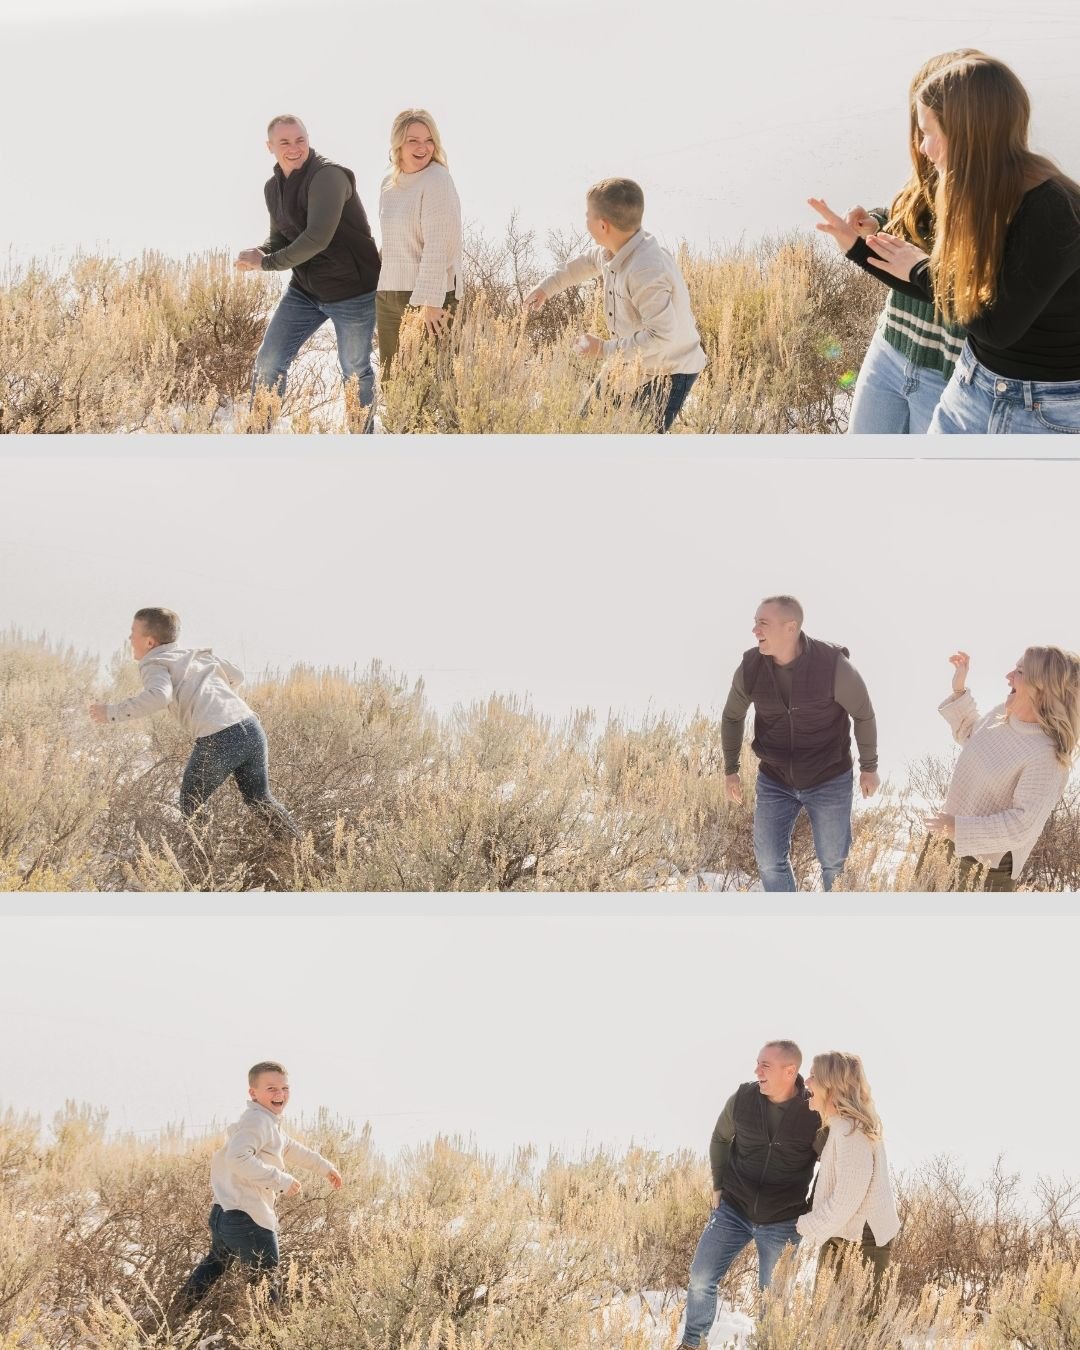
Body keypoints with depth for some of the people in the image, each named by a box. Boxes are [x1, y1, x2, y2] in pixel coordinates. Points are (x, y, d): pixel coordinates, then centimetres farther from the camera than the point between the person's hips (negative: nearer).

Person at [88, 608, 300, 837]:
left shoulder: (155, 664, 4)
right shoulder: (197, 654, 26)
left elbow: (159, 696, -18)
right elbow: (236, 676, 34)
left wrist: (113, 712, -11)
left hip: (218, 739, -7)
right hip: (251, 726, 7)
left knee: (188, 807, 9)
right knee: (260, 800, 21)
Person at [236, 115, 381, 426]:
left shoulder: (328, 176, -22)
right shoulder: (273, 187, 4)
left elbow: (318, 237, -31)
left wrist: (267, 263, -23)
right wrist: (259, 254, -11)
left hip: (352, 291, -7)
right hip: (304, 290, 7)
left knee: (355, 370, 8)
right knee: (269, 362, 2)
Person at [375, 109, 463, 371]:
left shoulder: (437, 181, -11)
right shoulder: (389, 185, 13)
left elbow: (438, 246, -17)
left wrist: (430, 301, -22)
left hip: (427, 299, -8)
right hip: (388, 297, 8)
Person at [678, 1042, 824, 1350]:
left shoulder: (815, 1113, -17)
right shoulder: (742, 1098, -11)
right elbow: (720, 1139, 10)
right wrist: (718, 1185, 9)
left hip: (782, 1222, -2)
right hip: (733, 1209, 2)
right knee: (701, 1278, 2)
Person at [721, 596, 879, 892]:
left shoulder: (833, 665, -25)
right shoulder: (750, 667, -15)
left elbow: (863, 713, -8)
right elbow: (732, 716, 5)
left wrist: (869, 767, 1)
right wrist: (730, 770, 9)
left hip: (829, 780, -3)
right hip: (775, 780, 3)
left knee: (833, 862, 7)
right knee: (770, 860, 3)